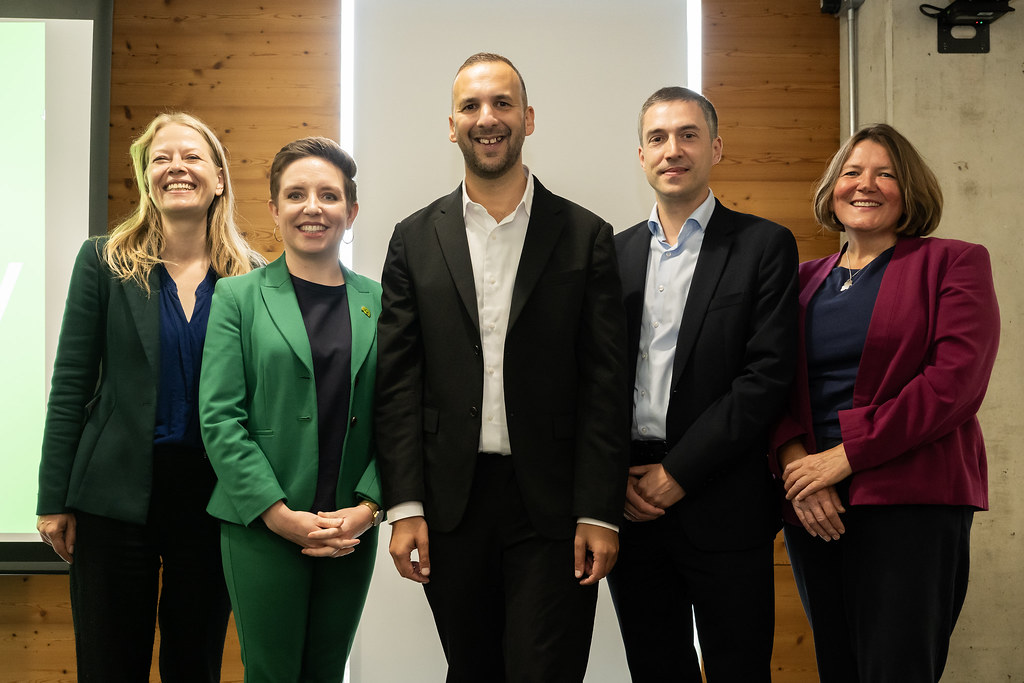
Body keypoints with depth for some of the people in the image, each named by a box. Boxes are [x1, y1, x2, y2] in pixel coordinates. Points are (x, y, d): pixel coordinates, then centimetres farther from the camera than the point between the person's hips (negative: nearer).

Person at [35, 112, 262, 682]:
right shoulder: (104, 262, 0)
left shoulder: (250, 277, 2)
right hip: (118, 493, -1)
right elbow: (70, 387, 0)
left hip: (213, 496, 1)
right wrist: (55, 501, -3)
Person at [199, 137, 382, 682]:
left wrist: (367, 507, -7)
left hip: (353, 530, 3)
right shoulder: (237, 296, 2)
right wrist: (279, 514, -13)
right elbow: (218, 416, -5)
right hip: (263, 528, -2)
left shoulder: (377, 303, 8)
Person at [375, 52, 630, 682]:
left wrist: (599, 513, -8)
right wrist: (404, 507, -3)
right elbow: (398, 383, 3)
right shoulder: (416, 240, 6)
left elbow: (606, 386, -2)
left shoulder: (586, 236, 1)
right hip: (451, 505, 2)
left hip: (552, 508, -2)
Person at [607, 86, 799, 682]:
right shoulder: (613, 253, 12)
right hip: (631, 504, 4)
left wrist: (678, 473, -13)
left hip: (723, 506, -3)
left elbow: (769, 375, -10)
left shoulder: (764, 246, -1)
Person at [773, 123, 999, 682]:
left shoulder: (954, 263, 3)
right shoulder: (805, 279, 16)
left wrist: (846, 455, -14)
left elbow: (956, 379, -9)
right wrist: (795, 459, -10)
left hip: (911, 501, -4)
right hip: (811, 503, 4)